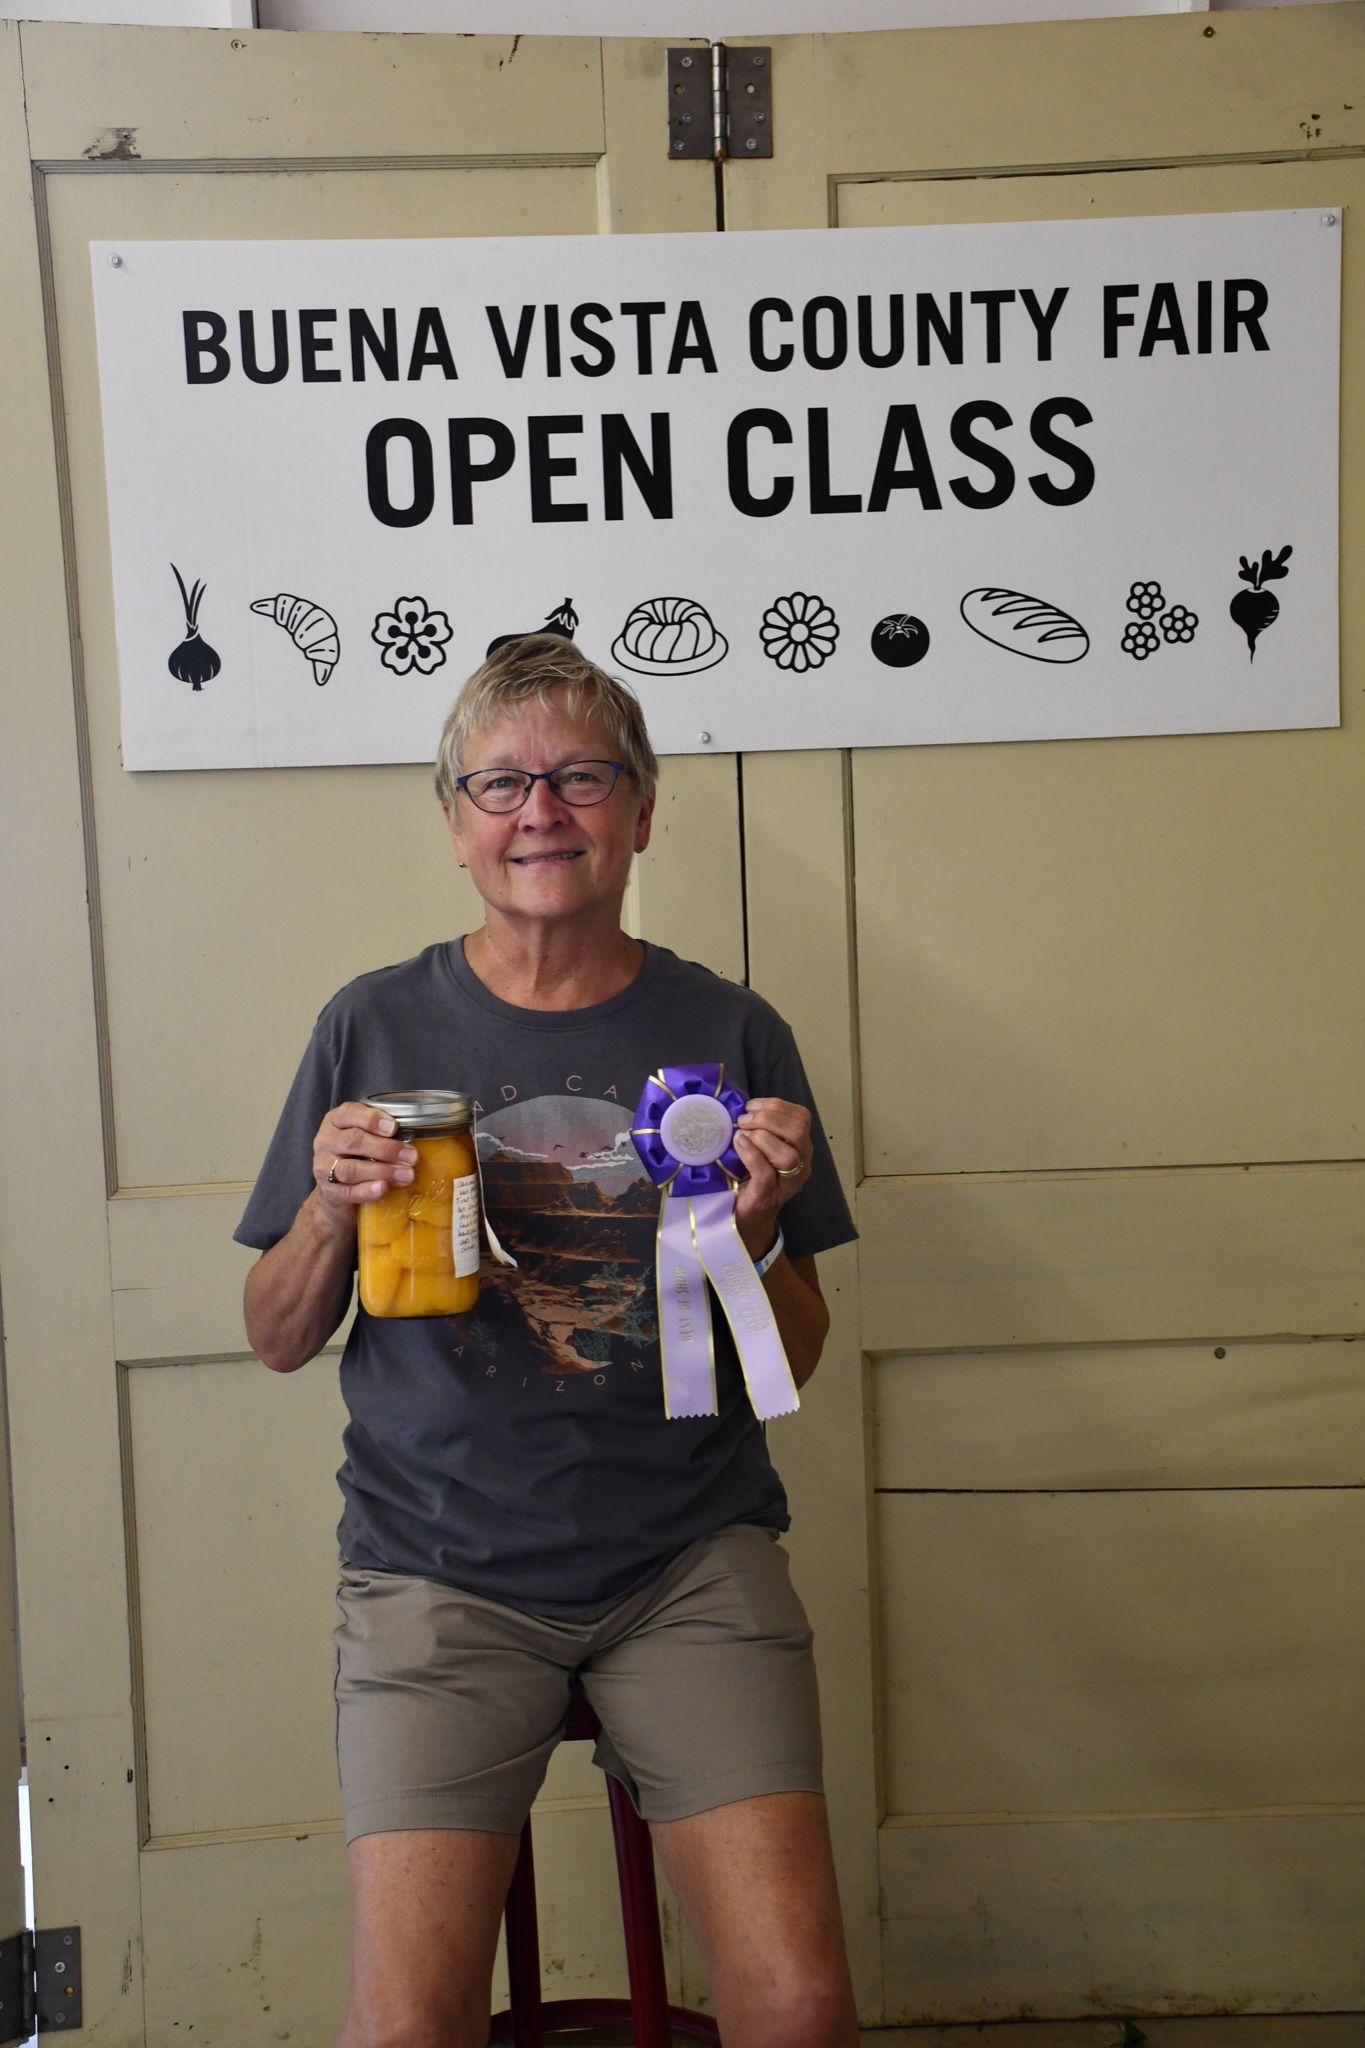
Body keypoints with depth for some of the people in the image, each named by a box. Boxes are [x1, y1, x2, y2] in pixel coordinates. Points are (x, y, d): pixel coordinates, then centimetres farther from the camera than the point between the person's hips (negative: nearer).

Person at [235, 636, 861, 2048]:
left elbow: (789, 1367, 7)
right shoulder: (374, 1028, 2)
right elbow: (277, 1343, 8)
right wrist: (330, 1210, -11)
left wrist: (757, 1230, -13)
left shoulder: (728, 1034, 2)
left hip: (691, 1559, 1)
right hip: (439, 1563, 0)